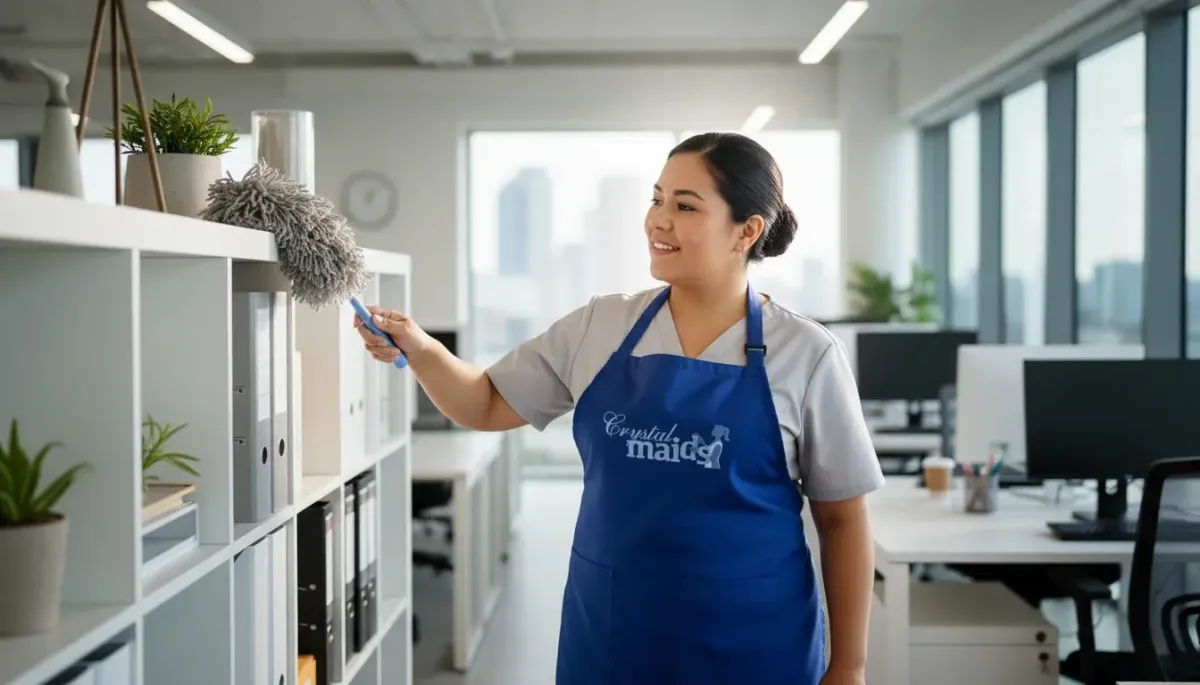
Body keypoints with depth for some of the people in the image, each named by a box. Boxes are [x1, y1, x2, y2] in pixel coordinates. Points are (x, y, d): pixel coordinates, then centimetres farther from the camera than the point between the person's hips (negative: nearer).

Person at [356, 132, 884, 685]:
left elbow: (842, 519, -1)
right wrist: (421, 350, -9)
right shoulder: (598, 328, 1)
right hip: (604, 638, 3)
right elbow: (486, 406, 10)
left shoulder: (804, 354, -6)